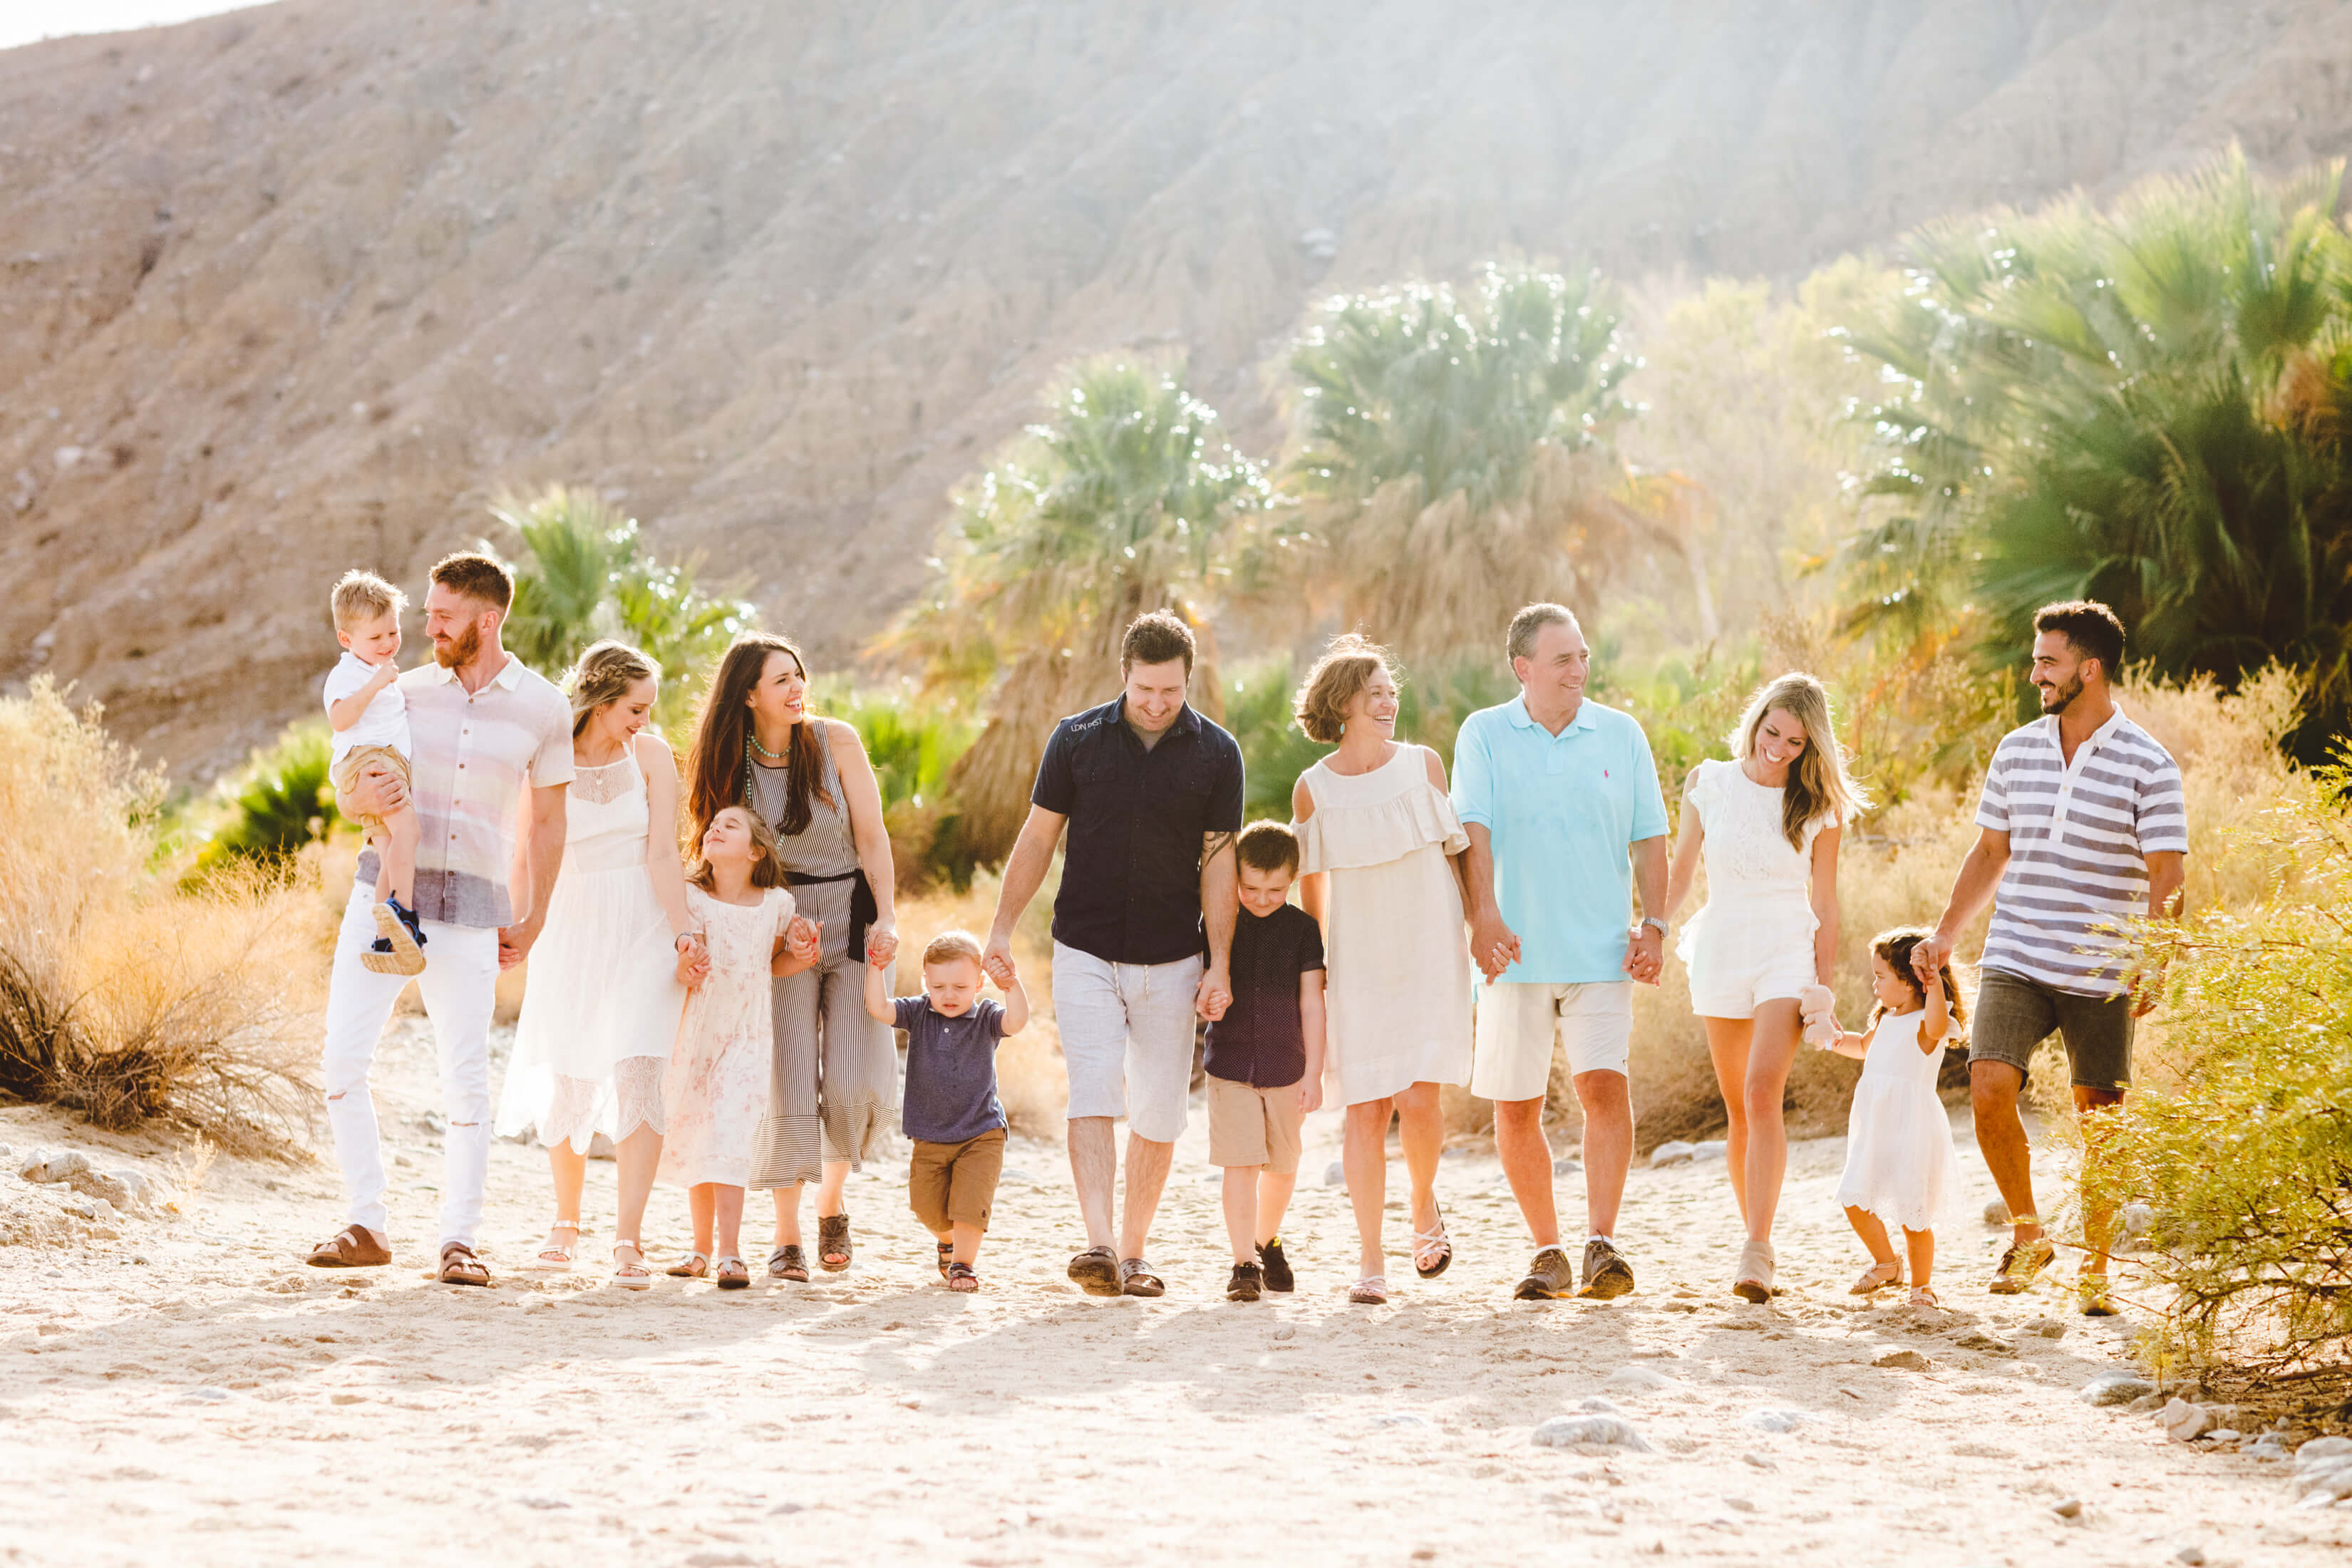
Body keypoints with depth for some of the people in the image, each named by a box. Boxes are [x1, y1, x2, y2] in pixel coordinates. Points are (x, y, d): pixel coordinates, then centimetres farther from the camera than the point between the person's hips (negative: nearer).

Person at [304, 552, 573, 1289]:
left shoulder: (544, 709, 2)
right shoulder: (407, 691, 6)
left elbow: (546, 820, 11)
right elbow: (346, 792, 12)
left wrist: (532, 919, 12)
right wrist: (362, 797, -12)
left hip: (470, 909, -2)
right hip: (385, 893, 2)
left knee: (466, 1078, -2)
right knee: (342, 1060, -4)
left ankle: (459, 1240, 8)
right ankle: (367, 1226, 5)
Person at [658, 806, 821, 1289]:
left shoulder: (777, 904, -2)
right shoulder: (690, 898, -6)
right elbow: (673, 959, -5)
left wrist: (799, 958, -6)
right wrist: (681, 969, -27)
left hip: (744, 1035, -1)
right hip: (693, 1031, 1)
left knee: (728, 1140, -12)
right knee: (694, 1139, 9)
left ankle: (730, 1253, -14)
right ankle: (702, 1246, 23)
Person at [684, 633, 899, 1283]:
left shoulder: (837, 740, -2)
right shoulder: (732, 763, 0)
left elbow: (872, 837, -1)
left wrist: (886, 917, -11)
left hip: (852, 920, 0)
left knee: (856, 1081, -9)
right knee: (789, 1081, -7)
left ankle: (832, 1201, 17)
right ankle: (787, 1236, 3)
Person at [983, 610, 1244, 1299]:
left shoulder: (1216, 753, -1)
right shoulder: (1077, 738, -1)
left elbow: (1218, 861, 0)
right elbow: (1038, 836, 6)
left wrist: (1220, 964, -5)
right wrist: (1002, 928, 1)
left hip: (1172, 961, 1)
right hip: (1085, 951, -1)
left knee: (1158, 1113, 4)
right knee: (1093, 1093, -14)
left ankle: (1134, 1251, 16)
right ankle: (1098, 1243, -22)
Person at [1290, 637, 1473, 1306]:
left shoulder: (1423, 766, 3)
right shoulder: (1313, 789, 2)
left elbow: (1454, 854, 9)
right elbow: (1312, 884, 12)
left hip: (1428, 955, 0)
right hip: (1358, 962, 0)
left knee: (1419, 1098, -12)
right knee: (1366, 1109, -3)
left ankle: (1424, 1203, 18)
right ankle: (1370, 1260, 4)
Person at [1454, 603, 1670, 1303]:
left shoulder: (1621, 735, 8)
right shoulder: (1484, 735, 3)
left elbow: (1648, 838, 10)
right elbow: (1474, 829, -8)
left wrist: (1653, 924, -1)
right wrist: (1484, 914, -21)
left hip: (1600, 951, 0)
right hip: (1516, 954, 0)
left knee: (1604, 1084, -16)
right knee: (1515, 1107, 4)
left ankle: (1600, 1245, -15)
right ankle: (1547, 1252, 17)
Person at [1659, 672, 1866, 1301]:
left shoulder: (1818, 805, 1)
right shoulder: (1708, 784, 4)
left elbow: (1824, 902, 6)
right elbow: (1679, 874, 10)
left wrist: (1825, 989, 4)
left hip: (1788, 953, -2)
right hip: (1720, 952, 2)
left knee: (1763, 1091, -19)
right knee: (1738, 1110, 7)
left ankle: (1758, 1251, -23)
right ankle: (1755, 1236, 18)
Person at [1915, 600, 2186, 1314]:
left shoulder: (2148, 766, -6)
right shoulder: (2016, 751, 8)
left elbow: (2167, 879, -7)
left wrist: (2154, 970, -16)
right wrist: (1945, 934, 18)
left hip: (2103, 978, -3)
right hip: (2014, 962, 3)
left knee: (2099, 1122, 2)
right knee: (1989, 1090, -15)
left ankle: (2094, 1268, 18)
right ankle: (2027, 1237, 4)